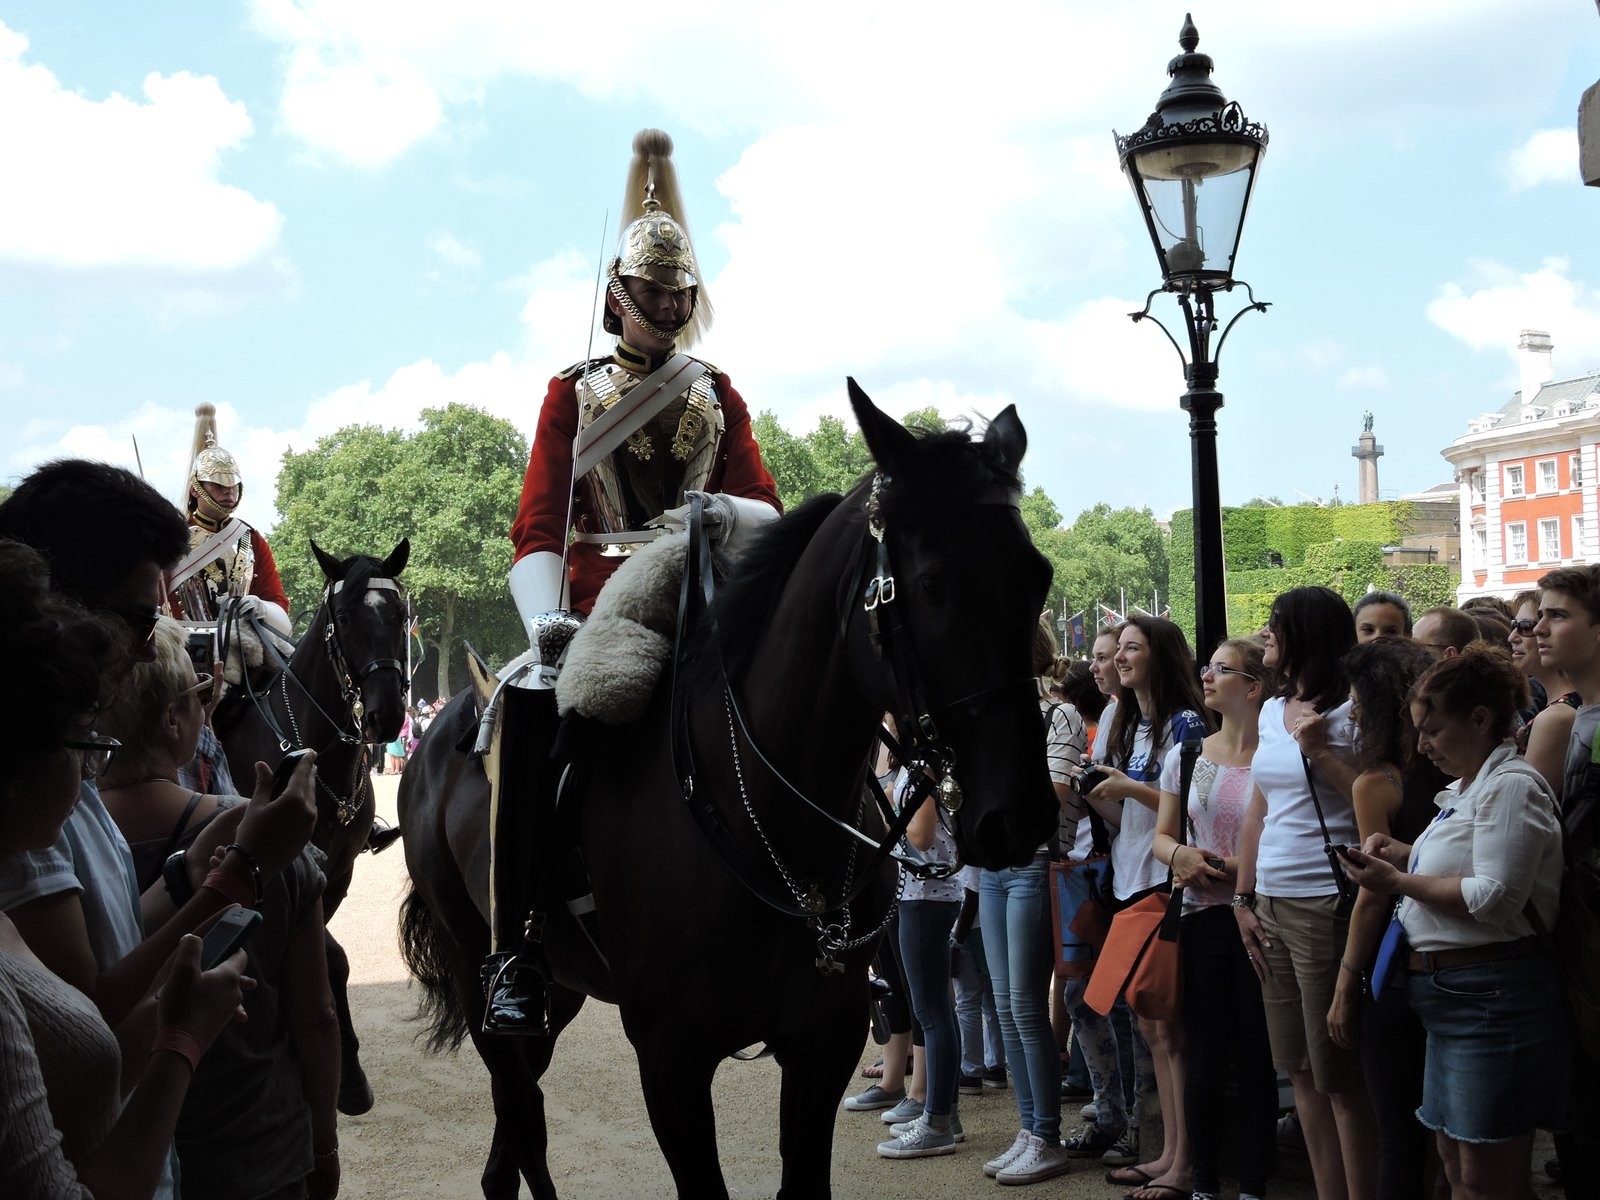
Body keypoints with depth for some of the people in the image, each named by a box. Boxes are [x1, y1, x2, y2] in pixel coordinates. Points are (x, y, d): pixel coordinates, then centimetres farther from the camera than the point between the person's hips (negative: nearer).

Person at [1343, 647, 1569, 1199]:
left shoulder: (1511, 786, -13)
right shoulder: (1465, 789, 18)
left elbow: (1495, 898, -22)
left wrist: (1398, 882, -15)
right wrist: (1406, 854, 8)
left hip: (1493, 995, -10)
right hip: (1451, 994, 10)